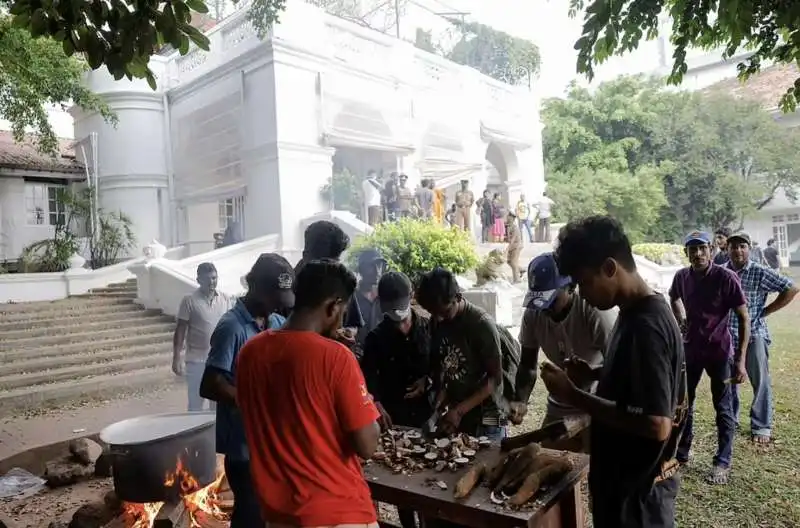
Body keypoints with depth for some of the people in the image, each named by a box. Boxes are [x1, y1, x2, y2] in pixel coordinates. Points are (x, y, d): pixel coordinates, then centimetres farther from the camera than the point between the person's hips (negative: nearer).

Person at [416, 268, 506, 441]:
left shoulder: (482, 324, -20)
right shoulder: (436, 322, -2)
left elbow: (495, 378, -16)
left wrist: (459, 411, -22)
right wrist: (441, 395, -8)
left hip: (485, 420, -5)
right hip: (454, 414, 5)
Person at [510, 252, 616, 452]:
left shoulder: (596, 313, -26)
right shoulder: (533, 314, -12)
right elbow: (528, 363, -3)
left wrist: (590, 374, -39)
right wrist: (520, 401, -18)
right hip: (560, 406, 5)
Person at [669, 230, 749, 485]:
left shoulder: (726, 278, -18)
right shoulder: (681, 277, -5)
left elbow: (743, 318, -15)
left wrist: (741, 360, -19)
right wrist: (681, 321, 6)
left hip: (719, 351, -4)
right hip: (690, 349, 5)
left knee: (723, 408, 6)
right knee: (683, 402, 13)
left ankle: (722, 463, 19)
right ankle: (681, 453, 30)